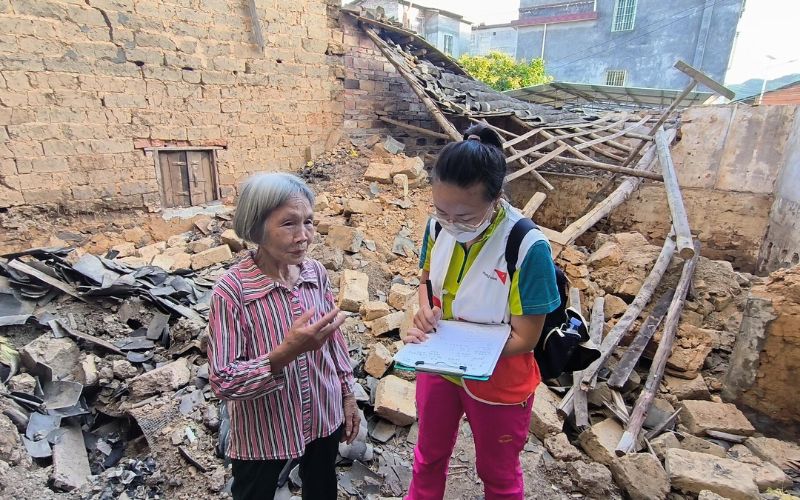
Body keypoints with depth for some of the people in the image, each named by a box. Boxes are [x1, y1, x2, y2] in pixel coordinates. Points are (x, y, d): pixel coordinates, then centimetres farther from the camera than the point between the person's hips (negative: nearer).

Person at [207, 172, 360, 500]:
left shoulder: (316, 273, -9)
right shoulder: (232, 291, -23)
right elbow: (222, 382, -23)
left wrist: (348, 395, 9)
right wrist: (287, 351, -36)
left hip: (324, 418, 4)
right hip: (262, 434, -4)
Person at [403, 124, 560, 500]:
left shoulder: (528, 248, -30)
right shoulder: (439, 225, -15)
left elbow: (524, 337, -23)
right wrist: (426, 312, -17)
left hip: (498, 382, -4)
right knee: (429, 455, 29)